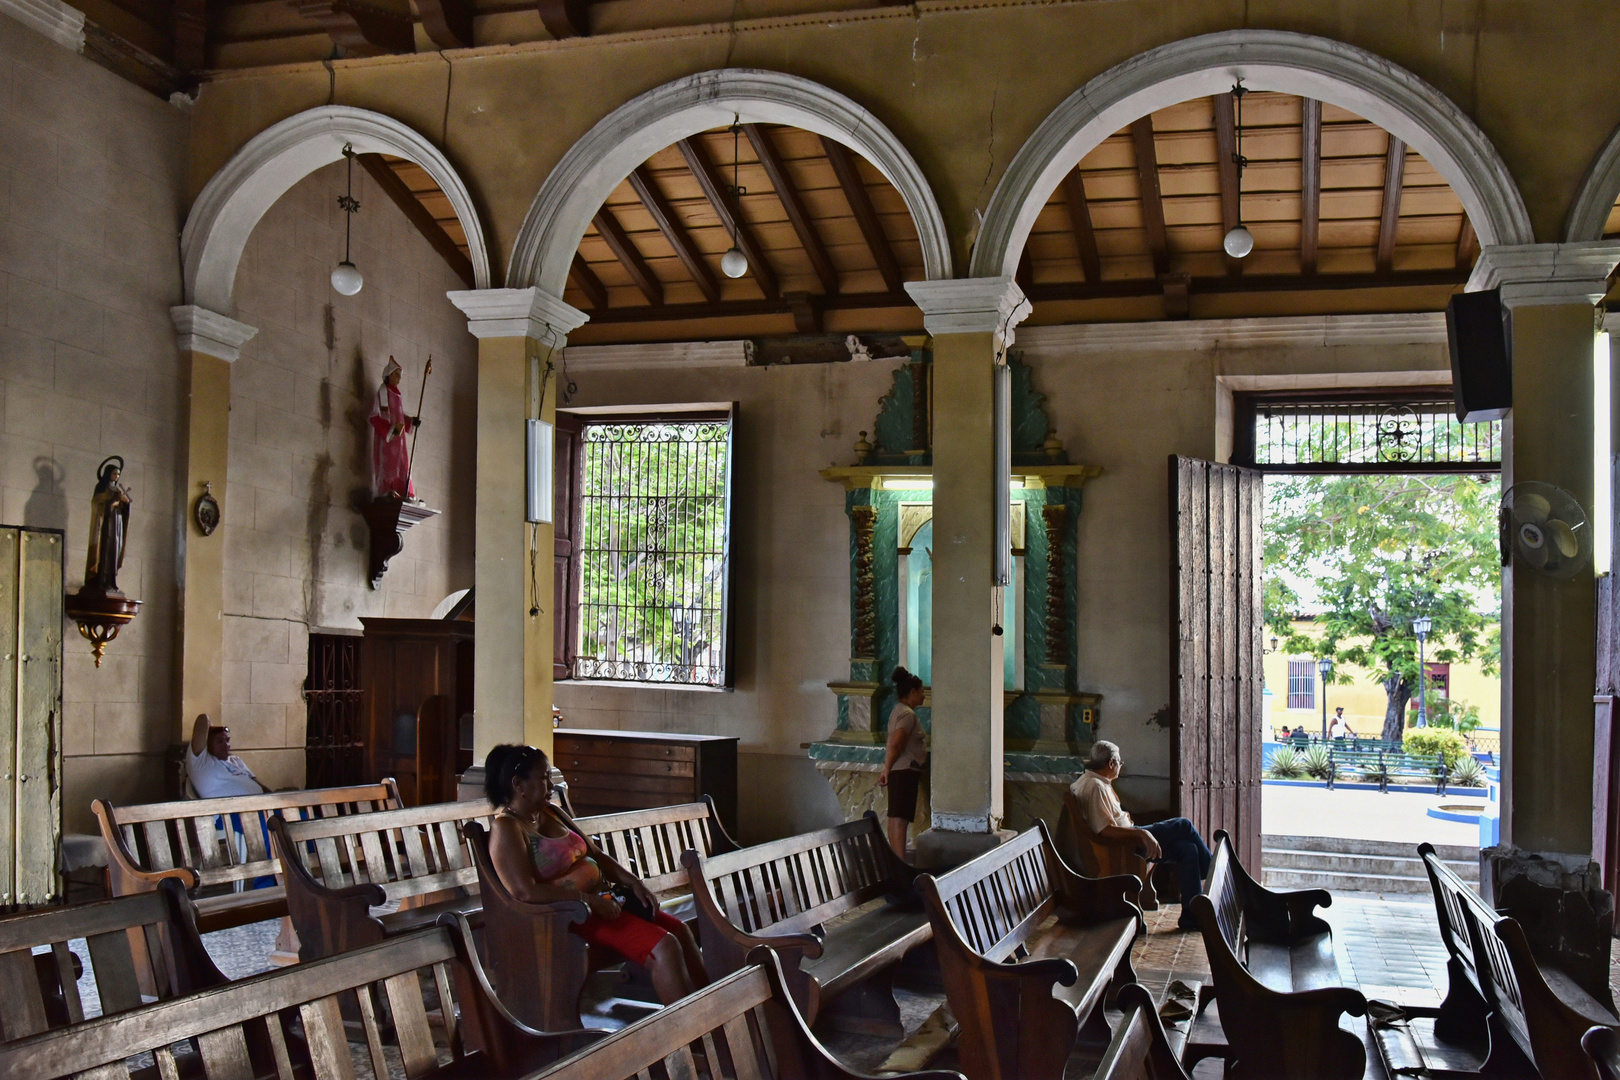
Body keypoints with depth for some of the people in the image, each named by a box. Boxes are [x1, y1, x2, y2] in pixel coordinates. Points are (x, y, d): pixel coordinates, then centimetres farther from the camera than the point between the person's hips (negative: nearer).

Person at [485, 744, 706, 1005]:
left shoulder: (551, 812, 14)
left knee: (679, 930, 1)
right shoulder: (506, 828, -12)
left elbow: (596, 854, 19)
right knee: (665, 948, -21)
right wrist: (589, 900, -24)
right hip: (571, 915, -9)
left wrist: (633, 882, 3)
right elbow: (526, 891, -25)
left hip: (603, 899, 9)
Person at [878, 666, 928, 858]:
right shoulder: (908, 714, -14)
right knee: (900, 819, -12)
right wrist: (887, 769, -17)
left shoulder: (899, 711, 17)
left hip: (899, 771, 10)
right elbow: (896, 744, -25)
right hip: (905, 770, -10)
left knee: (896, 818, 12)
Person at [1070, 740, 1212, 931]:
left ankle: (1191, 915, 3)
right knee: (1183, 825, -10)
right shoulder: (1095, 786, -20)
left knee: (1187, 848, 1)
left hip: (1128, 839, 11)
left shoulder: (1092, 781, 14)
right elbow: (1105, 830, -28)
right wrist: (1141, 833, -30)